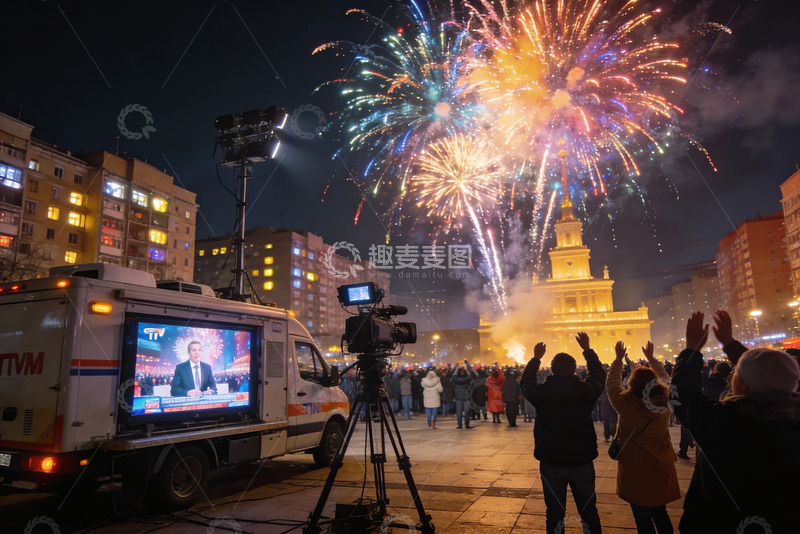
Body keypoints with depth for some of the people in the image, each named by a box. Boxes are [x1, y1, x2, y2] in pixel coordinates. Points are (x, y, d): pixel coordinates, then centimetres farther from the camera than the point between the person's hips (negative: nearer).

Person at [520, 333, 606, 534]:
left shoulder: (541, 392, -11)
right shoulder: (586, 389, -11)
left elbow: (525, 382, 11)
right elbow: (599, 375, 10)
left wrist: (536, 358, 20)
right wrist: (587, 349, 19)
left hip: (551, 463, 0)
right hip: (582, 462, 1)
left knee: (555, 512, 11)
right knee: (589, 511, 17)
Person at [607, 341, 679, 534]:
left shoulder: (626, 404, -20)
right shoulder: (664, 402, -8)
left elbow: (611, 383, -2)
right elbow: (665, 379, 12)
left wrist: (619, 358, 8)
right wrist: (651, 358, 23)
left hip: (636, 473, -5)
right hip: (661, 469, 5)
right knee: (661, 514, 22)